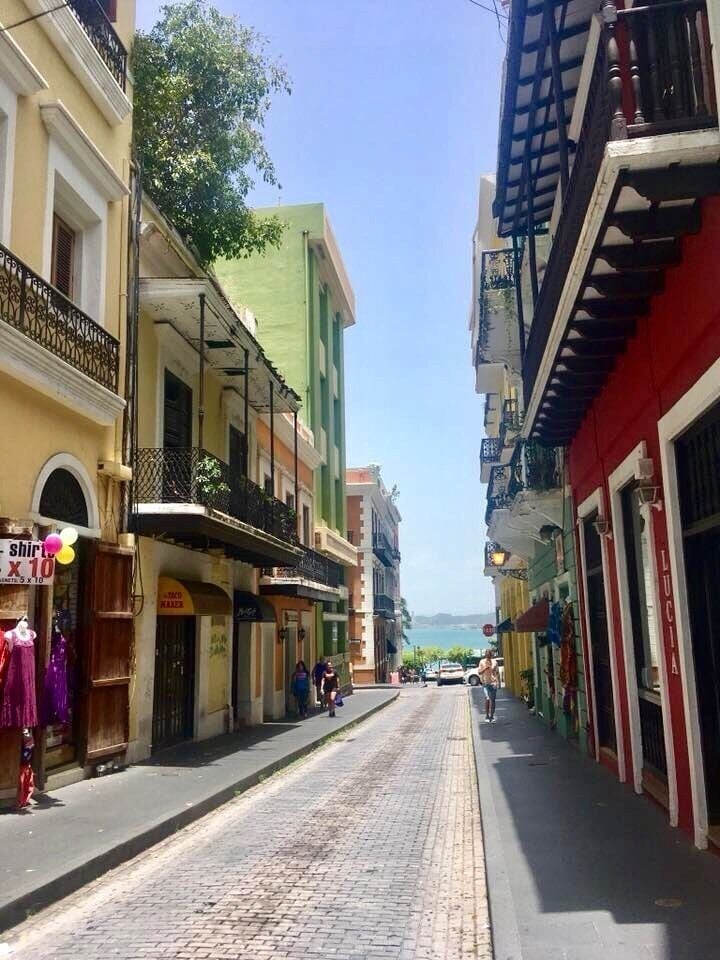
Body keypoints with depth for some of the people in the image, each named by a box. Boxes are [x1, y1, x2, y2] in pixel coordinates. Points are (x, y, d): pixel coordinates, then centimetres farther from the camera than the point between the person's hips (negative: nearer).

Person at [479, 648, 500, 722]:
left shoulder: (494, 662, 9)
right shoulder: (482, 662, 5)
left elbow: (497, 673, 13)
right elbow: (479, 672, 2)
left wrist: (499, 682, 6)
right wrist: (485, 668, -12)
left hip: (493, 682, 2)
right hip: (485, 682, -2)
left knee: (492, 700, 1)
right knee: (487, 698, -13)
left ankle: (491, 716, 9)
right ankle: (487, 716, -4)